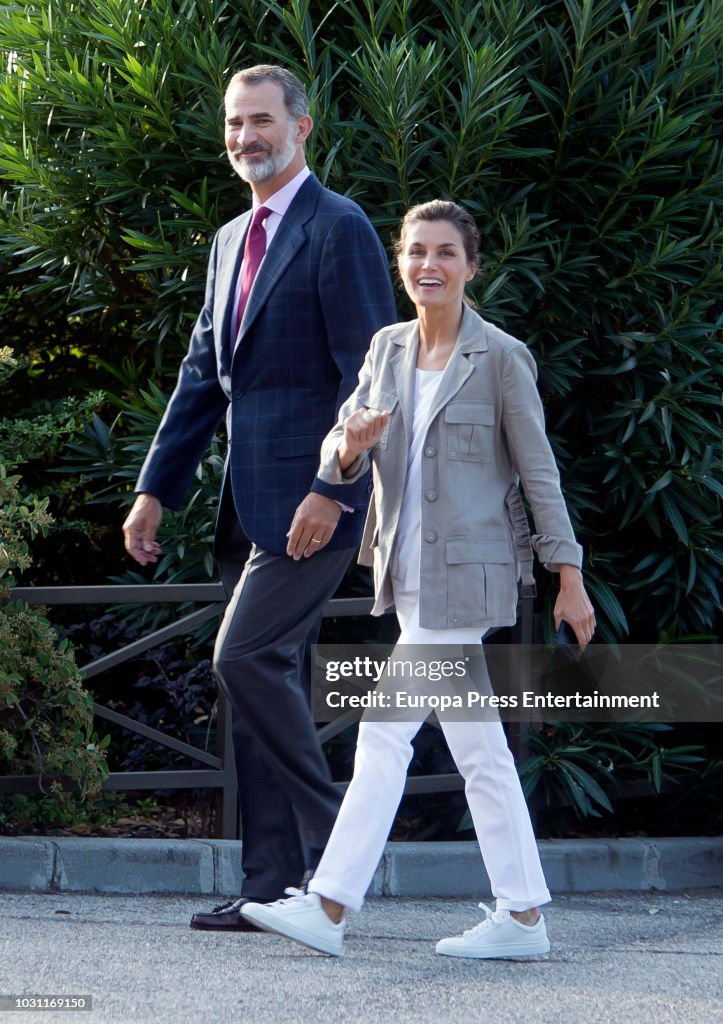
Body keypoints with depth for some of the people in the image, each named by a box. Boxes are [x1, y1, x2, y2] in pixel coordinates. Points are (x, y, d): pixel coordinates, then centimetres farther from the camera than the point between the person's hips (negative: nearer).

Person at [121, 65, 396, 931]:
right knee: (262, 678, 7)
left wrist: (330, 490, -20)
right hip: (250, 499, 9)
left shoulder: (338, 232, -8)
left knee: (247, 657, -16)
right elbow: (203, 374, 20)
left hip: (311, 498, -9)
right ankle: (273, 883, 10)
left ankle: (332, 841, -4)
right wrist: (154, 490, 15)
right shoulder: (230, 243, 18)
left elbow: (368, 374, -14)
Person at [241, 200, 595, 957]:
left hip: (463, 574, -7)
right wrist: (351, 446, -19)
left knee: (385, 733, -9)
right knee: (477, 746, 9)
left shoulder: (500, 359, -8)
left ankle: (329, 907, -6)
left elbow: (540, 473, -4)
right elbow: (337, 457, 5)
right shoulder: (387, 349, 9)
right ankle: (522, 915, 15)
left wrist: (569, 580, -3)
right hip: (408, 575, 7)